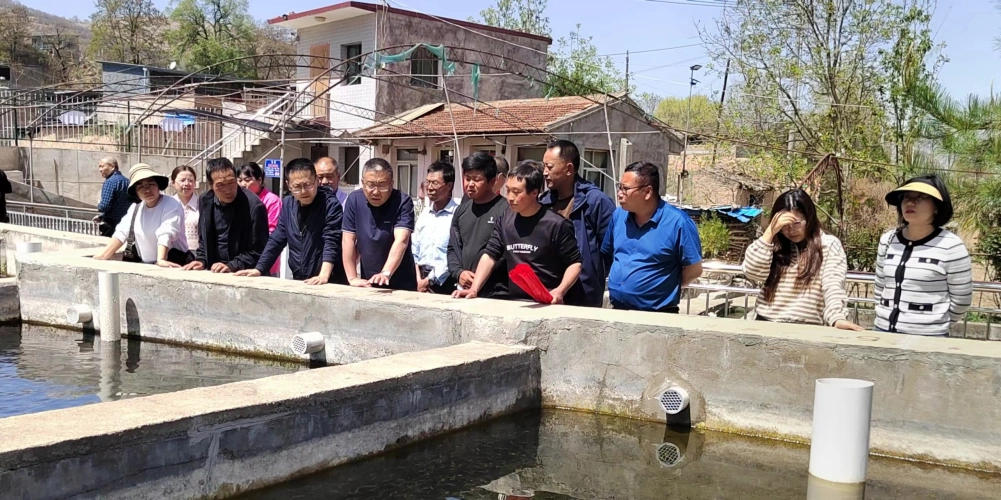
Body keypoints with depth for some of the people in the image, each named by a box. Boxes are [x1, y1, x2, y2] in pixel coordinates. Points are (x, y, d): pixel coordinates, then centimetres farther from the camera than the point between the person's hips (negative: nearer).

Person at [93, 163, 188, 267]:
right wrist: (103, 256, -2)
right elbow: (121, 232, 7)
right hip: (145, 265, 5)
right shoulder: (135, 207, 10)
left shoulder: (172, 206, -10)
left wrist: (161, 260, -36)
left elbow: (165, 234, -24)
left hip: (171, 264, -5)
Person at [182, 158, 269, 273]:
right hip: (214, 272, 3)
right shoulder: (205, 201, 4)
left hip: (244, 275, -3)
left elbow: (258, 252, -10)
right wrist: (201, 260, 2)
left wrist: (231, 266, -18)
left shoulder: (253, 206, -13)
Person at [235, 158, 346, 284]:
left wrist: (323, 276, -32)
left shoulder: (330, 204, -11)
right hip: (298, 281, 5)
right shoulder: (287, 204, 8)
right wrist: (259, 269, 10)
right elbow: (277, 239, 15)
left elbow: (331, 242, -20)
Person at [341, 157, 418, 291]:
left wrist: (386, 273, -39)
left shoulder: (402, 202, -15)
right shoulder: (354, 200, -4)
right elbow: (348, 240, -4)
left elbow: (401, 241, -26)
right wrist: (352, 278, -11)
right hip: (367, 283, 3)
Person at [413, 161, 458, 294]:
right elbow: (414, 249, 12)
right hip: (422, 282, 6)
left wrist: (429, 281, -10)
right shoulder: (424, 214, 11)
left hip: (445, 283, -6)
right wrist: (419, 279, 0)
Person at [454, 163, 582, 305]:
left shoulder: (556, 224, -9)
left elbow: (575, 263, -6)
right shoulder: (506, 221, 8)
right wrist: (474, 289, -1)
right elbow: (490, 255, 10)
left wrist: (560, 291, -20)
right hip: (515, 303, 5)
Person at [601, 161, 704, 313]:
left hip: (657, 316, -6)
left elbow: (694, 269, -10)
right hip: (617, 311, 6)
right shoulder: (618, 215, 3)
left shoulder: (677, 222, -15)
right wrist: (615, 278, 4)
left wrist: (662, 287, -5)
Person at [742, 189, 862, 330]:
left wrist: (837, 318, -23)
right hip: (766, 323, 2)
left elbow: (833, 286, -6)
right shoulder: (774, 244, 14)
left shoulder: (829, 244, 5)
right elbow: (752, 273, 0)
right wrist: (770, 232, -2)